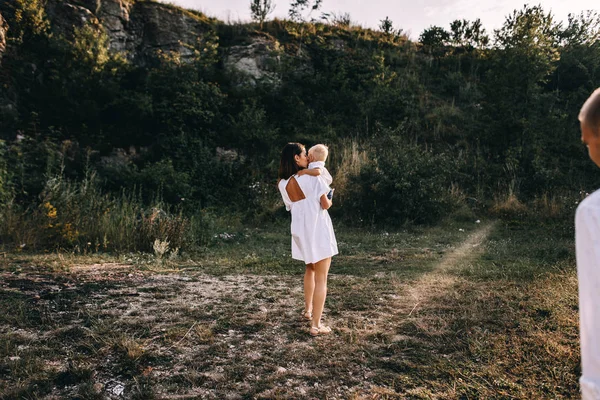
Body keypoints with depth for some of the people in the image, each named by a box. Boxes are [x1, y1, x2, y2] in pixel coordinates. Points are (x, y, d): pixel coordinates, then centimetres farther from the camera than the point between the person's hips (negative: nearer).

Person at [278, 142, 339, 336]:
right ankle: (316, 325, 2)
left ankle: (308, 310, 43)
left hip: (300, 230, 6)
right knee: (321, 278, 1)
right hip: (318, 229, -6)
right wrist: (329, 200, 8)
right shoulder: (311, 177, -14)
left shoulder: (282, 184, 2)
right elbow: (325, 204, -13)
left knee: (310, 269, 29)